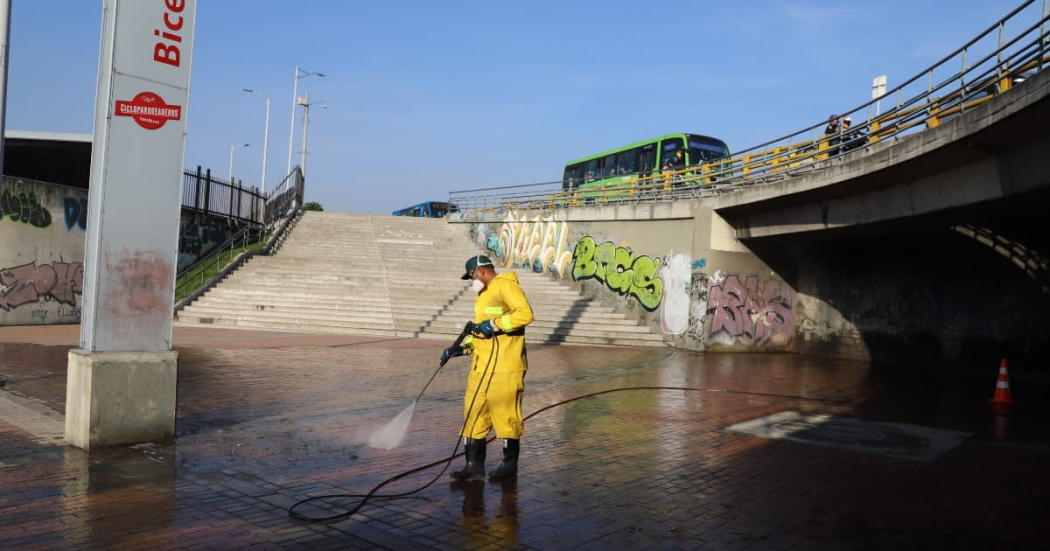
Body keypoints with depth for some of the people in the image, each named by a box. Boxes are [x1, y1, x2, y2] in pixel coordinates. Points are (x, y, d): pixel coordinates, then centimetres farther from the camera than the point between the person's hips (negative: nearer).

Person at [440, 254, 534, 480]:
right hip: (482, 365, 9)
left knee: (506, 413, 1)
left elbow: (525, 313, -22)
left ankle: (510, 463, 16)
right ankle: (474, 464, 15)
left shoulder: (505, 286, -9)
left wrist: (495, 324, -21)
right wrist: (461, 348, 14)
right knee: (474, 411, 8)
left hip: (505, 366, -9)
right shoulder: (483, 295, 22)